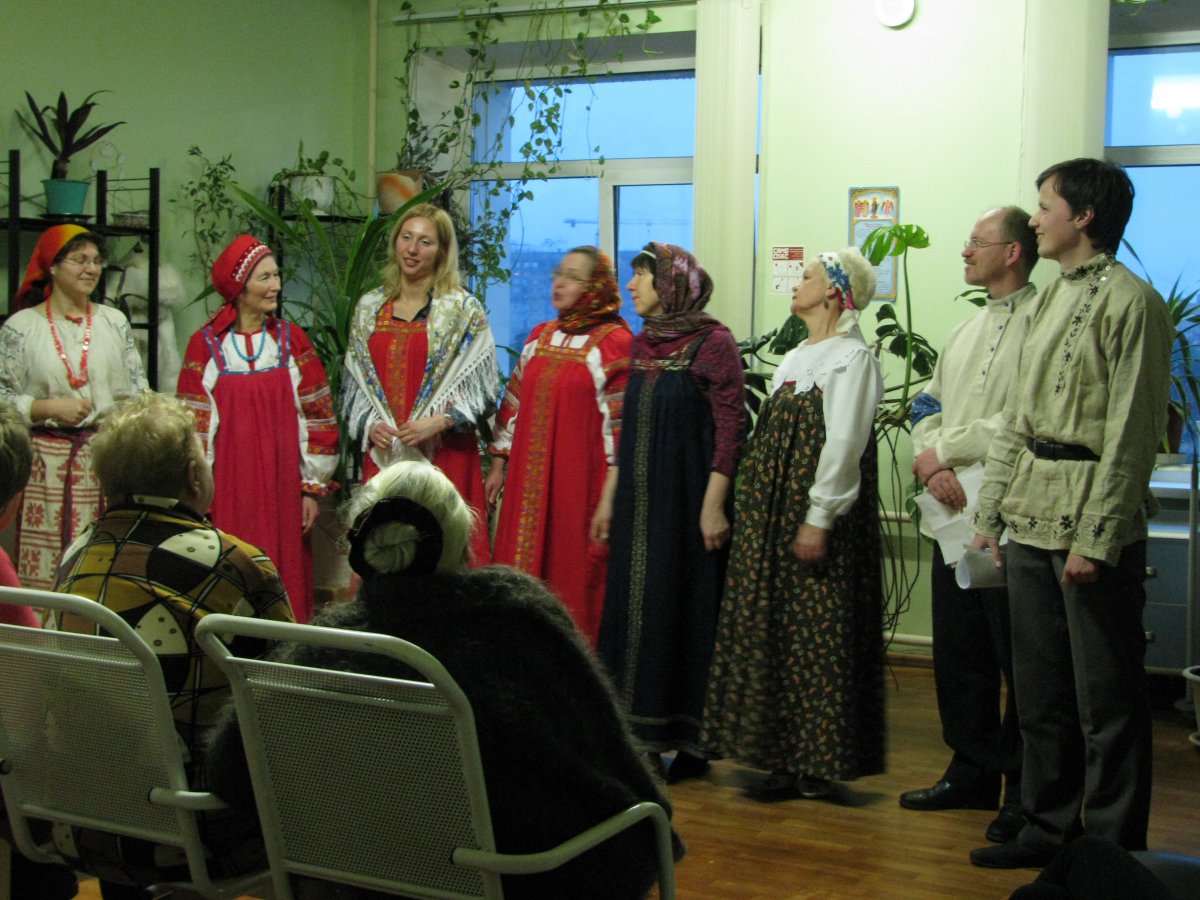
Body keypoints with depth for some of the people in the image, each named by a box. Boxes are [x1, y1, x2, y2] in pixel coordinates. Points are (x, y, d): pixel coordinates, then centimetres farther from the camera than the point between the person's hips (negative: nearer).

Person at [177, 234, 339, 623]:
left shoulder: (291, 339, 6)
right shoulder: (205, 344, 1)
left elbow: (316, 416, 6)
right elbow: (194, 425, 2)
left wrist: (312, 486, 1)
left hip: (282, 483, 2)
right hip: (228, 487, -1)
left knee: (286, 586, 1)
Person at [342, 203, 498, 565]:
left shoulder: (463, 310, 1)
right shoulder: (369, 307, 13)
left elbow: (484, 389, -1)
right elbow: (352, 382, 16)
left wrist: (439, 422, -14)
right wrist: (368, 425, -1)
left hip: (444, 456, -3)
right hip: (382, 454, 3)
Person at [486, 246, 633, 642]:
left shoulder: (613, 342, -7)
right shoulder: (539, 337, 13)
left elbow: (620, 418, -11)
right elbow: (514, 403, 17)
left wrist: (614, 487, -13)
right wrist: (498, 462, 15)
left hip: (580, 482, -6)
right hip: (529, 479, 6)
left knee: (573, 576, -1)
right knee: (524, 571, 8)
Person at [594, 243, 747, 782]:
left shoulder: (713, 343, -9)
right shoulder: (642, 345, 12)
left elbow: (731, 428, -13)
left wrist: (713, 505, -18)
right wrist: (609, 498, 17)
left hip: (687, 504, -7)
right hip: (639, 504, 7)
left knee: (684, 612, -2)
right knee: (634, 611, 8)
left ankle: (690, 742, 7)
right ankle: (639, 737, 17)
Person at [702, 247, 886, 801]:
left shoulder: (851, 357, -8)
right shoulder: (796, 358, 18)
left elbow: (843, 443, -15)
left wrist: (818, 519, -20)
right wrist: (757, 513, 14)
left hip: (818, 514, -9)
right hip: (771, 515, 9)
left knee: (818, 633, -5)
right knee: (770, 627, 7)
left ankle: (820, 762, 2)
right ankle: (786, 758, 12)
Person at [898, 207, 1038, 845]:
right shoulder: (966, 331, 21)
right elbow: (928, 407, 16)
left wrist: (943, 449, -10)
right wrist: (933, 465, -4)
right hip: (954, 515, 9)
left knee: (1019, 661, -1)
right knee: (958, 654, 14)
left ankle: (1025, 792, 7)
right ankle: (973, 773, 25)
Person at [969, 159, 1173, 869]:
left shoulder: (1129, 302, -10)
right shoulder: (1052, 299, 16)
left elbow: (1133, 433, -15)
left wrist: (1096, 537, -18)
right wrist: (991, 511, 15)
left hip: (1094, 522, -8)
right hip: (1031, 518, 8)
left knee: (1107, 701, 0)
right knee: (1041, 689, 14)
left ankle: (1114, 851, 9)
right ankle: (1050, 827, 25)